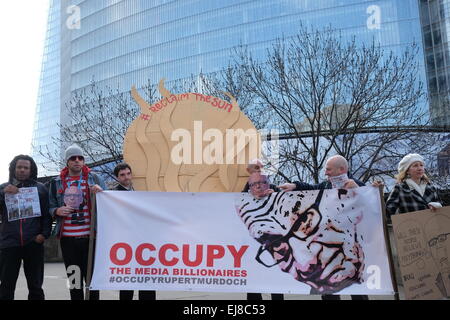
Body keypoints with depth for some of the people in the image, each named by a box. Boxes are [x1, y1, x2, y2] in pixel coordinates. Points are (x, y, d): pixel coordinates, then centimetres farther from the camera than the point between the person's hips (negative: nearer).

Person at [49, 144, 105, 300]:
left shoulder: (94, 178, 5)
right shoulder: (56, 182, 9)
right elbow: (51, 207, 14)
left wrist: (100, 191, -17)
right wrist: (57, 211, -8)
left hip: (90, 236, -2)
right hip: (67, 238, 2)